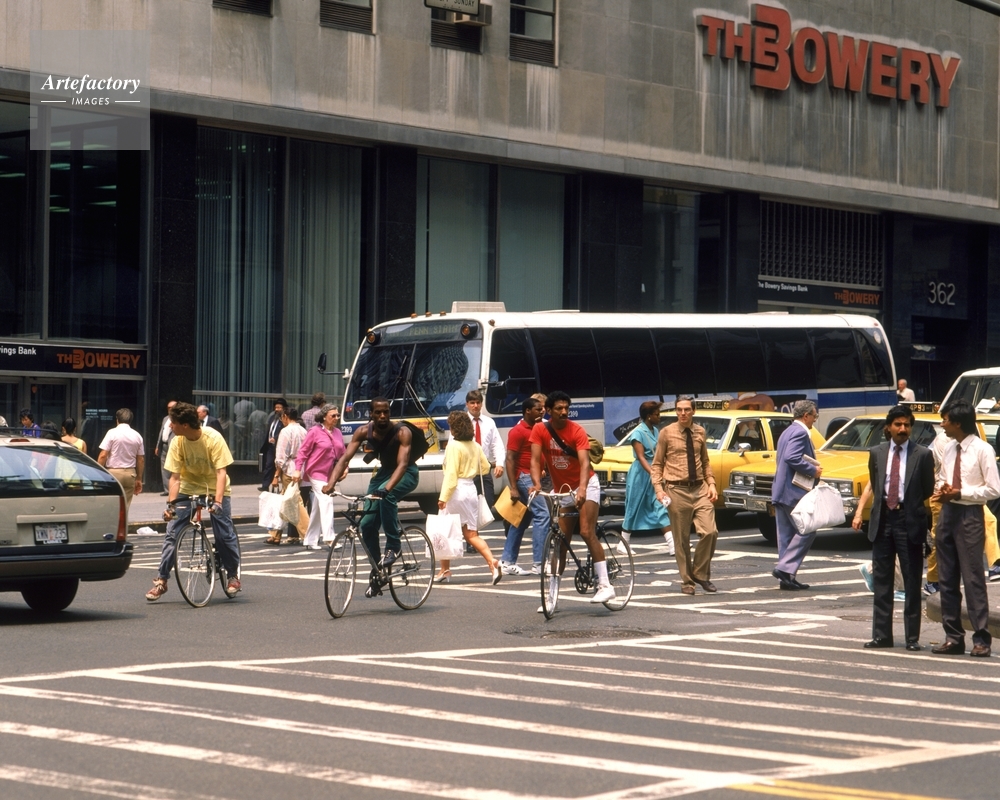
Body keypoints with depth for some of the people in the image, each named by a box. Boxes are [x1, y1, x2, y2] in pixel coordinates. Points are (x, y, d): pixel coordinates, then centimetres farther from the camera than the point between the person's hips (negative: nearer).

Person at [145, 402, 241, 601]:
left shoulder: (213, 438, -23)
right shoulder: (177, 442, -15)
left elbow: (221, 472, -26)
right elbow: (175, 477, -14)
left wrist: (217, 501, -37)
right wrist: (170, 504, -27)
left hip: (215, 489, -2)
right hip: (188, 489, 2)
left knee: (224, 533, -10)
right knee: (172, 533, -6)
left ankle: (233, 575, 12)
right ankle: (161, 580, 0)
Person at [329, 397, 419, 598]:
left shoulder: (401, 432, -26)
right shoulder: (364, 432, -14)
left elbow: (402, 463, -37)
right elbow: (345, 458, -19)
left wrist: (387, 488, -53)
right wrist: (331, 483, -35)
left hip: (406, 475, -5)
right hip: (383, 472, 5)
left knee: (386, 496, -38)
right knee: (367, 525, -7)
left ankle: (393, 546, -23)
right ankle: (376, 574, 9)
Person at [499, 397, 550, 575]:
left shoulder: (536, 429, 16)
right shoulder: (518, 431, -11)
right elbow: (510, 459, -16)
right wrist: (513, 487, -20)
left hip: (534, 478, 10)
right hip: (524, 477, -10)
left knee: (521, 520, 10)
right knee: (541, 515, -15)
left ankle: (507, 562, 15)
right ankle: (538, 564, -16)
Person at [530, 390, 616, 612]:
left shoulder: (576, 431, -16)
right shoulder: (540, 430, -8)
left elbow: (585, 462, -27)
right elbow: (535, 459, -16)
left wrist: (582, 489, -43)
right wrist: (536, 483, -34)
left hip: (586, 485, -4)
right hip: (561, 489, 4)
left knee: (587, 532, -20)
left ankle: (605, 585, -21)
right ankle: (553, 595, 10)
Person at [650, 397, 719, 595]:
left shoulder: (700, 432, 9)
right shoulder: (666, 433, 0)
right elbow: (656, 464, 3)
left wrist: (711, 484, 6)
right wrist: (659, 489, -9)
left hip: (700, 489, 3)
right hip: (677, 490, -2)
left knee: (710, 532, -11)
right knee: (681, 539, 2)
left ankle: (700, 573, 7)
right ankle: (687, 580, 16)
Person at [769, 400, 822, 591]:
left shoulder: (788, 432, 19)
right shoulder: (800, 433, -12)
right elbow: (792, 458, -25)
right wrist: (813, 471, -16)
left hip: (781, 492, 10)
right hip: (794, 491, -10)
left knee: (786, 535, 9)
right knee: (807, 530, -6)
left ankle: (786, 577, 10)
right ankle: (785, 568, -12)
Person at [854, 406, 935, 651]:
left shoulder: (923, 455, -2)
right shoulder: (877, 453, 8)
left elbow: (928, 492, 1)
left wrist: (929, 524, 0)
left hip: (910, 520, -3)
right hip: (883, 519, 3)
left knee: (912, 582, 1)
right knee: (881, 581, 6)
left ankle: (912, 637, 6)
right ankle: (881, 635, 11)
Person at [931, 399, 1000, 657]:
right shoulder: (949, 449, 9)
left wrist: (959, 493, -16)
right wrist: (941, 489, -1)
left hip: (969, 515, -7)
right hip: (947, 513, 7)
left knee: (973, 579, -6)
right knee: (946, 579, 8)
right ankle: (953, 637, 15)